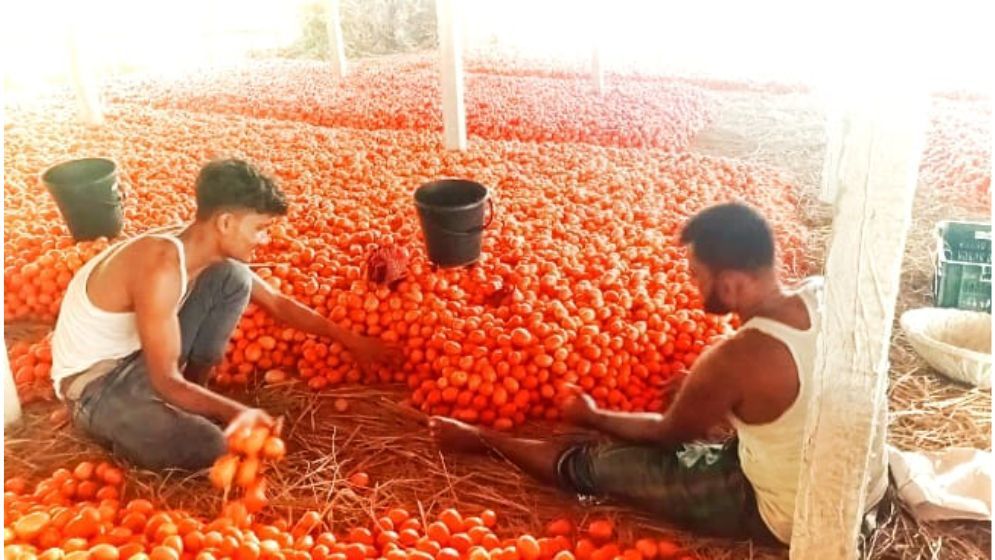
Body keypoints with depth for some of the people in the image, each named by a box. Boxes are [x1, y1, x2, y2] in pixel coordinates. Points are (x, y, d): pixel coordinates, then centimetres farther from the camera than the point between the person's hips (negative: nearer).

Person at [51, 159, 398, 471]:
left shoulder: (208, 253, -7)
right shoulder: (162, 267, -34)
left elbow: (277, 304, 5)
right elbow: (166, 381, -30)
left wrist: (350, 340, 8)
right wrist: (237, 412, -40)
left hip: (141, 352, 7)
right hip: (93, 381, -7)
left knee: (234, 278, -9)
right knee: (207, 448, -28)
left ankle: (195, 390, 4)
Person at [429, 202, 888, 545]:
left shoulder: (734, 361, -32)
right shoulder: (826, 292, -12)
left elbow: (666, 435, -12)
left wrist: (592, 418, 6)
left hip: (786, 517, -6)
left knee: (591, 465, 2)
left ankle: (483, 440, 19)